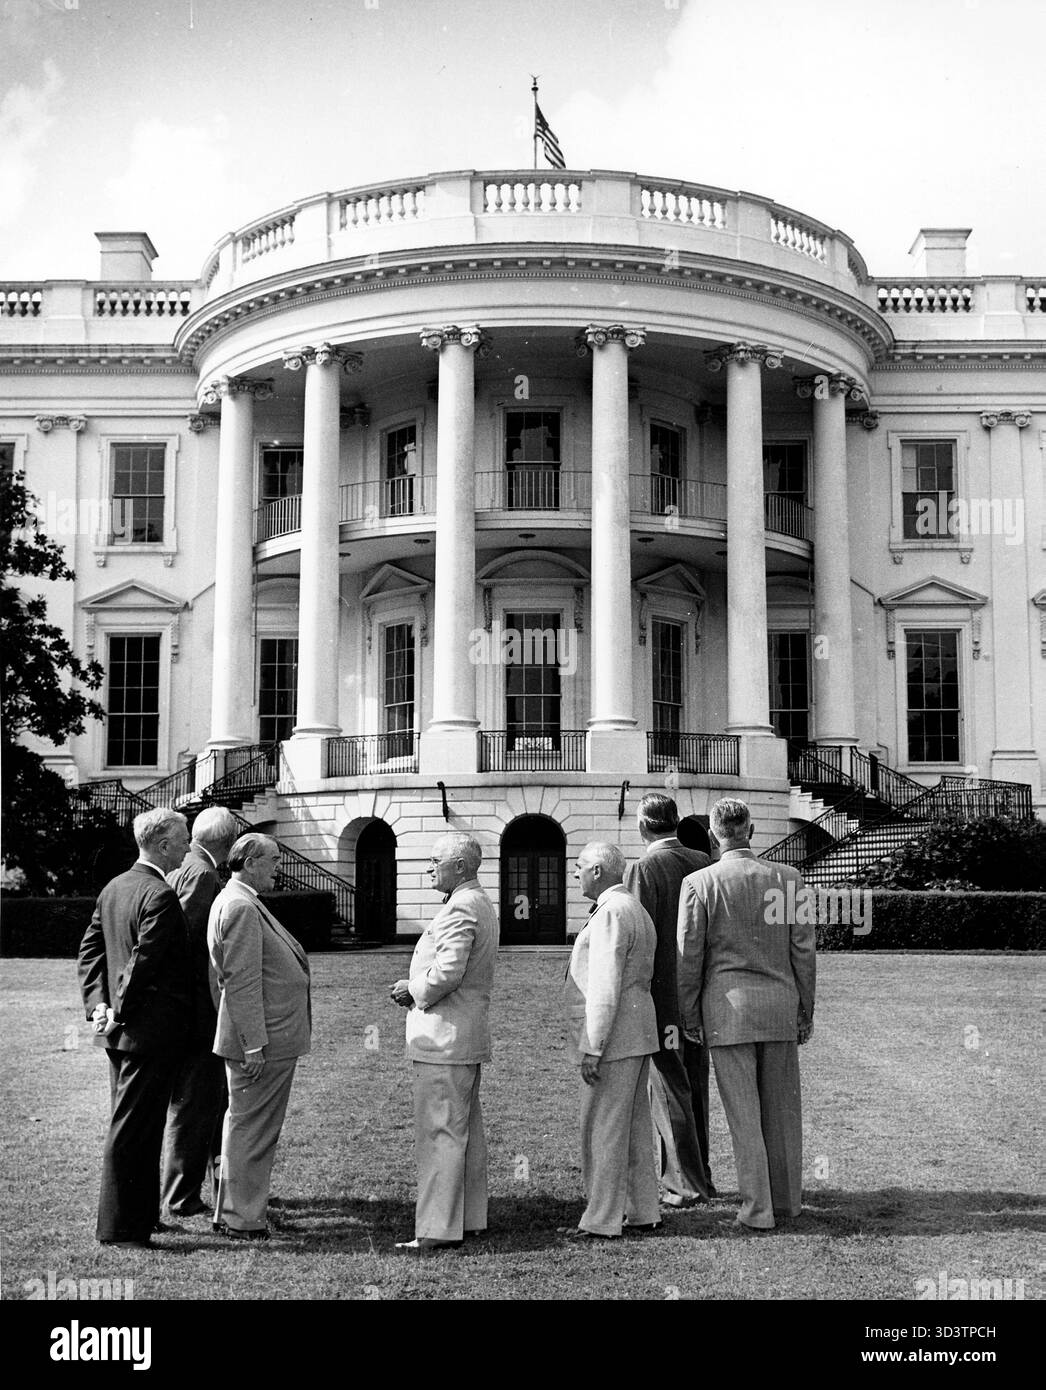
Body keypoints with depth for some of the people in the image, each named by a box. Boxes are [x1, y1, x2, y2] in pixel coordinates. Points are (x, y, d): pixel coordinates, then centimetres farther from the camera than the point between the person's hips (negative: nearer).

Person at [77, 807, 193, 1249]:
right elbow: (143, 962, -22)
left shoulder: (113, 888, 11)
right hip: (151, 1030, -9)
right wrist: (120, 1014, -13)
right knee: (131, 1129, -3)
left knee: (133, 1125, 17)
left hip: (122, 1031, 9)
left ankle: (140, 1214, 27)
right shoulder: (159, 896, -19)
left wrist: (99, 1003, 4)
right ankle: (120, 1227, 3)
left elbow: (90, 950, 11)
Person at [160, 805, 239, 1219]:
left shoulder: (183, 870, 12)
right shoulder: (202, 875, -17)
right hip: (199, 1009, -10)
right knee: (192, 1105, 0)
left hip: (205, 1009, 10)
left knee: (218, 1097, 19)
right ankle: (180, 1198, 9)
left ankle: (224, 1184, 30)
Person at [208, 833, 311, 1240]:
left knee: (244, 1126, 17)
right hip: (263, 1040, -11)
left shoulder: (239, 902, 16)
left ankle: (231, 1213, 27)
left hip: (266, 1038, 11)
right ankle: (243, 1221, 4)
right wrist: (254, 1045, -23)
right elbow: (242, 983, -22)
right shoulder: (240, 907, -18)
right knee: (252, 1130, -3)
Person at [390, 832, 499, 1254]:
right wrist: (417, 989, 10)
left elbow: (447, 973, -26)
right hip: (468, 1034, 11)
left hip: (444, 1037, -11)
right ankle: (469, 1219, 22)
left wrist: (414, 989, -9)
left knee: (439, 1134, -7)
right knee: (466, 1131, 15)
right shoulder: (480, 904, 15)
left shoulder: (460, 908, -18)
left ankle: (436, 1231, -4)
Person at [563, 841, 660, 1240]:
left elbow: (605, 987, -21)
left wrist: (592, 1048, -21)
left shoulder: (611, 913, -16)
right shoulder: (636, 909, 17)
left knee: (603, 1129, -4)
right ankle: (644, 1211, 20)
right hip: (637, 1037, 10)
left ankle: (601, 1221, 1)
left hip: (613, 1038, -10)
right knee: (634, 1127, 14)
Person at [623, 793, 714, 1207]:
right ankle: (697, 1175, 26)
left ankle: (686, 1184, 7)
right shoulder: (702, 864, 3)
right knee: (695, 1087, 16)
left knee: (670, 1090, 3)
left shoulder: (643, 869, -14)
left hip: (662, 994, -6)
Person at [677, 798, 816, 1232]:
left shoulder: (699, 884, -7)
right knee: (781, 1108, 14)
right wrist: (806, 1009, 12)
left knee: (743, 1113, 3)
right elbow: (802, 950, 3)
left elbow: (689, 957, -4)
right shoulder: (788, 878, 0)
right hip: (779, 1005, 3)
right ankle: (787, 1199, 23)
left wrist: (689, 1016, 7)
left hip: (727, 1007, -3)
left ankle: (758, 1208, 5)